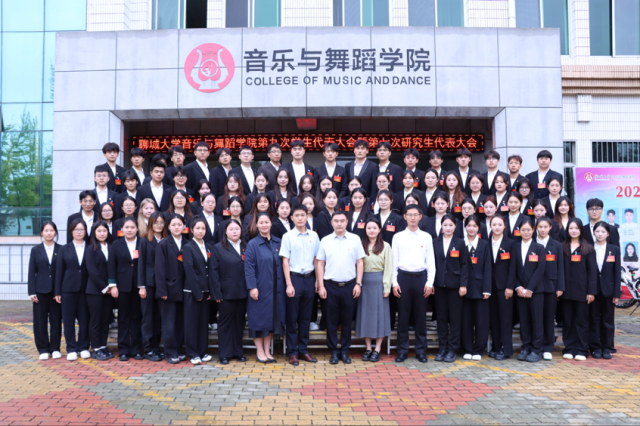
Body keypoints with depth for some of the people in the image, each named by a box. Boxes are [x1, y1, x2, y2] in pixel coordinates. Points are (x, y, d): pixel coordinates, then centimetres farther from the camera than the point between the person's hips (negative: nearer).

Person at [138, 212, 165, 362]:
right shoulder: (144, 240, -1)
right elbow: (141, 263, -4)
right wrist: (141, 286, -9)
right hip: (149, 283, -3)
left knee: (158, 317, 8)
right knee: (148, 317, 3)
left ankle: (156, 347, 18)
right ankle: (148, 349, 11)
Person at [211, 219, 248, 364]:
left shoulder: (245, 247, 9)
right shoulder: (218, 248, -1)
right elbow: (214, 271, -5)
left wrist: (249, 289, 0)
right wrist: (217, 293, -11)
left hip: (242, 292, 3)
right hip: (226, 293, -3)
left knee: (239, 322, 11)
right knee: (225, 322, 5)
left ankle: (237, 351, 22)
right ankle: (224, 354, 15)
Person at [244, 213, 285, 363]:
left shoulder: (278, 243, 8)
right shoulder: (252, 244, -4)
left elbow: (282, 264, 11)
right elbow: (249, 268, -8)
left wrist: (284, 286, 6)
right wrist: (252, 287, -16)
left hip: (276, 289, 4)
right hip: (260, 288, -4)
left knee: (273, 318, 8)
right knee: (259, 319, 1)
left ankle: (267, 351, 19)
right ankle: (260, 352, 14)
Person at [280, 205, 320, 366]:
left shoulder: (313, 236, 6)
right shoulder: (288, 236, -3)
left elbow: (316, 260, 10)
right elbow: (285, 262, -4)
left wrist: (318, 280, 5)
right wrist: (289, 284, -10)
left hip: (309, 278, 3)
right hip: (294, 278, -3)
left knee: (306, 317, 10)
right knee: (292, 318, 3)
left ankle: (303, 350, 21)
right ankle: (292, 352, 13)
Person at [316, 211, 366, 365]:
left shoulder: (355, 239, 2)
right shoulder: (325, 241, 3)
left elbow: (359, 262, 4)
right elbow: (320, 264, 4)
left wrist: (358, 284, -2)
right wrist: (321, 286, -1)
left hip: (349, 285, 0)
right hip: (331, 286, 0)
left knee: (347, 320, 8)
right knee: (332, 321, 6)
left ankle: (345, 351, 19)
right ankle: (333, 351, 17)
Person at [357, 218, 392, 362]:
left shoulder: (385, 246, 2)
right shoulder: (360, 245, 6)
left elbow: (388, 268, -1)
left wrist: (387, 287, -7)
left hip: (379, 282, -2)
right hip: (364, 282, 2)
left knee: (379, 314, 2)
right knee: (365, 314, 5)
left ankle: (377, 349, 10)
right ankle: (368, 349, 14)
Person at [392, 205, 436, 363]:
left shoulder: (426, 237, 6)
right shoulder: (398, 237, 5)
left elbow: (431, 262, 6)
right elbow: (394, 261, 5)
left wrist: (429, 282, -2)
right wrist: (394, 283, -2)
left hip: (421, 277, 1)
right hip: (403, 277, 0)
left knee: (421, 315, 6)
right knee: (403, 315, 4)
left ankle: (421, 350, 17)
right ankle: (402, 350, 14)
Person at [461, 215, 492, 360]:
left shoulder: (484, 244, 6)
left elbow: (487, 268, 1)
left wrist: (487, 289, -6)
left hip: (480, 287, 0)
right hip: (464, 287, 0)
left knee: (481, 320, 2)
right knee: (466, 320, 4)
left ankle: (478, 350, 13)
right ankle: (467, 350, 15)